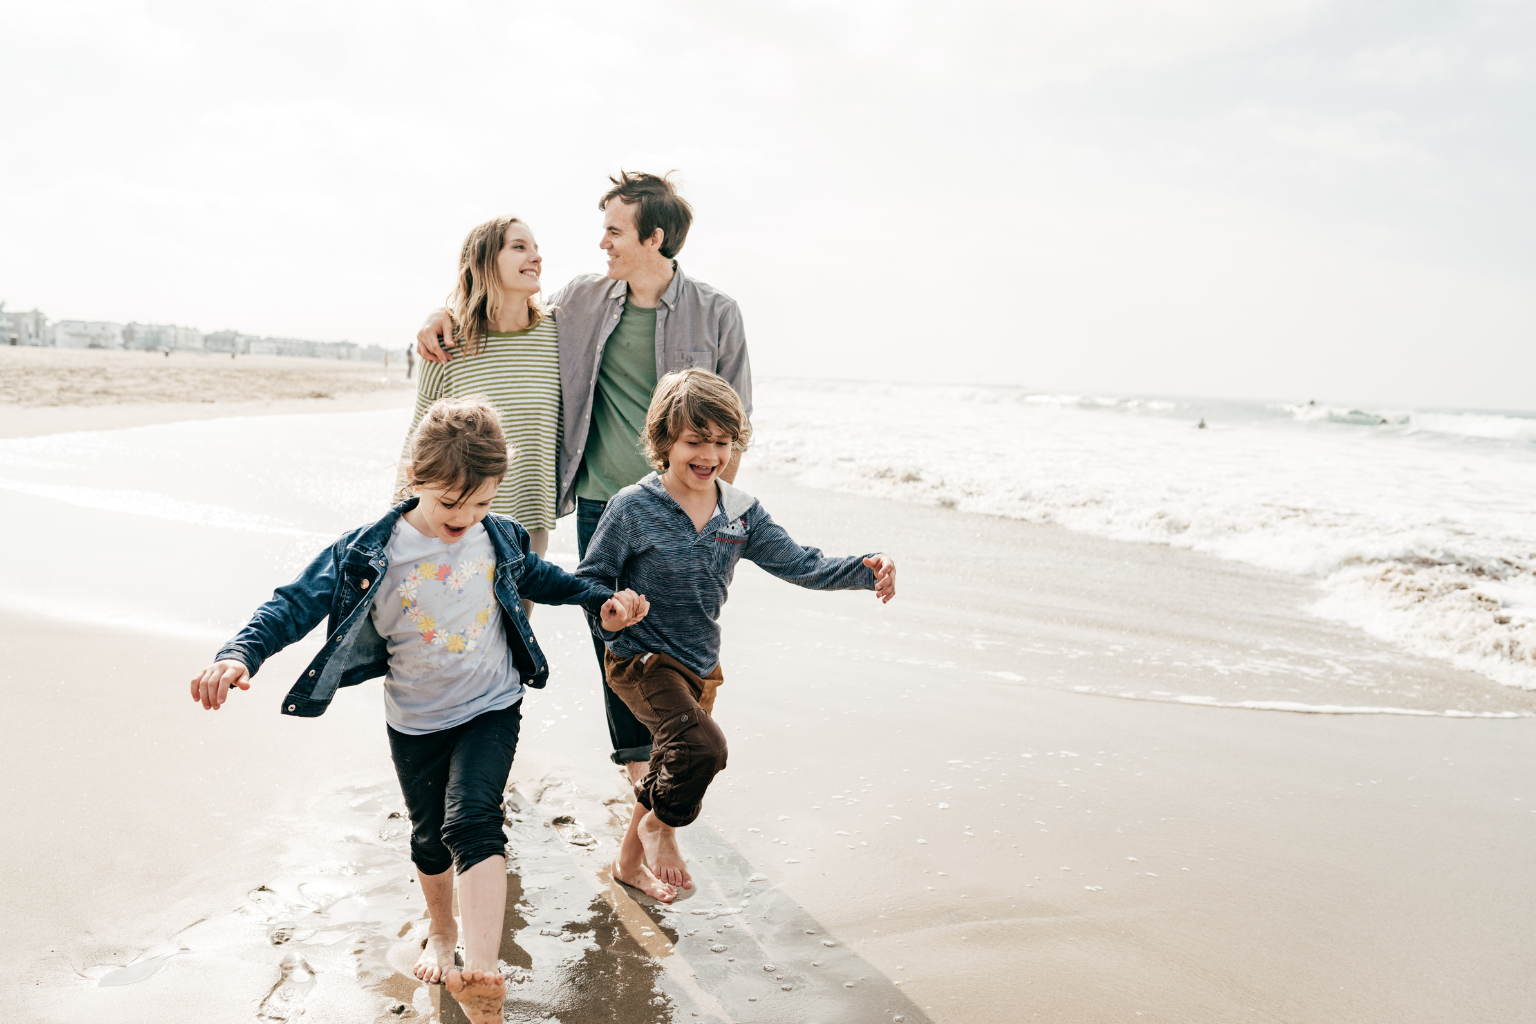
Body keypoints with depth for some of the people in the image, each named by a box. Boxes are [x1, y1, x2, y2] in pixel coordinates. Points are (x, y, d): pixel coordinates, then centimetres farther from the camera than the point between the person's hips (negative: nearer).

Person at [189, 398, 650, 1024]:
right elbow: (297, 604, -19)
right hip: (417, 722, 1)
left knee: (471, 819, -21)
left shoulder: (498, 537, -9)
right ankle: (441, 933, 47)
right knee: (431, 837, 18)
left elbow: (535, 575, 13)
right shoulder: (370, 553, -19)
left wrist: (600, 599, 7)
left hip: (491, 709, 0)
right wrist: (240, 654, -35)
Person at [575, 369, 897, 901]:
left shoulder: (742, 513, -2)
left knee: (675, 764, 19)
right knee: (702, 744, -28)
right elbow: (589, 579, -9)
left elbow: (798, 563, -4)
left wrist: (864, 570, -19)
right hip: (642, 661, -6)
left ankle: (631, 860, 44)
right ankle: (661, 824, 3)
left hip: (702, 666, 6)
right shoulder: (632, 507, -16)